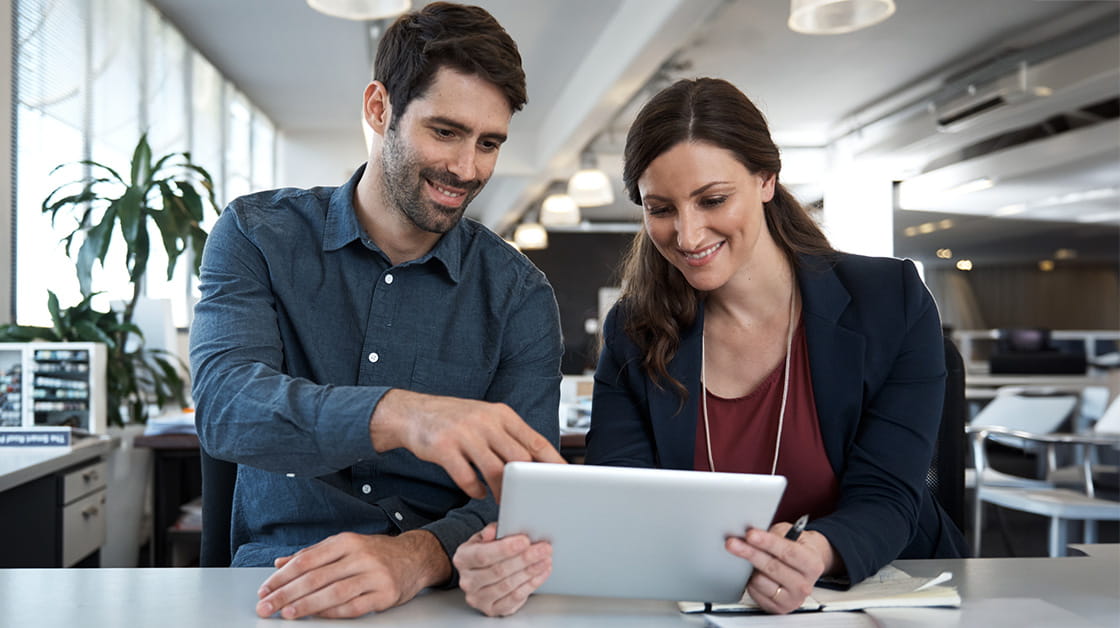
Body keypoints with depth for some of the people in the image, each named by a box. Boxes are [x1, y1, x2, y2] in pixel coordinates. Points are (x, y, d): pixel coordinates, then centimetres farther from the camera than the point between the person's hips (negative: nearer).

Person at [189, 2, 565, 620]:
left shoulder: (519, 294, 2)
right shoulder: (258, 235, 2)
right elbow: (225, 405, -16)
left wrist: (418, 555, -29)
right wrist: (400, 415, -35)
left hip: (444, 593, 1)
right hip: (280, 578, -1)